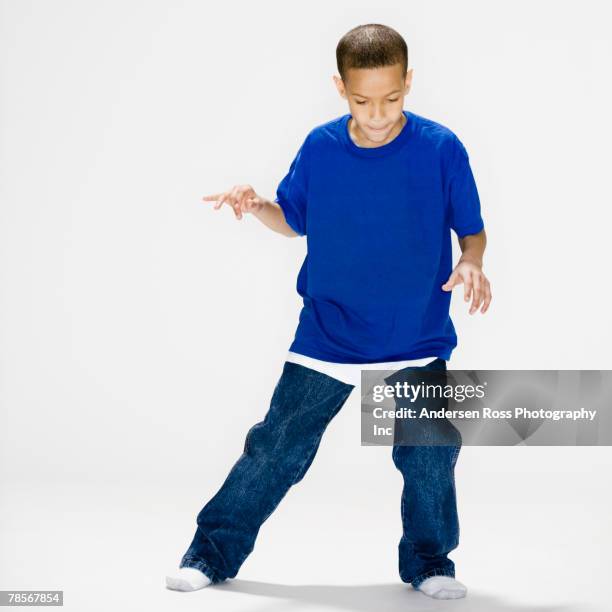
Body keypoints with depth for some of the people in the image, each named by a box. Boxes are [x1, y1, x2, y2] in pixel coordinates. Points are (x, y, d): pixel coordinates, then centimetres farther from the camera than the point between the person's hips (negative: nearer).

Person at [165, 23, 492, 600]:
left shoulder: (441, 149, -10)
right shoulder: (319, 148, -4)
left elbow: (471, 229, -1)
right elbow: (294, 220, 10)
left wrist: (471, 263, -22)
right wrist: (255, 205, -10)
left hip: (417, 340, -1)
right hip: (326, 335, 1)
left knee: (429, 454, -1)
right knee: (276, 447, 4)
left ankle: (429, 562, 22)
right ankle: (212, 551, 17)